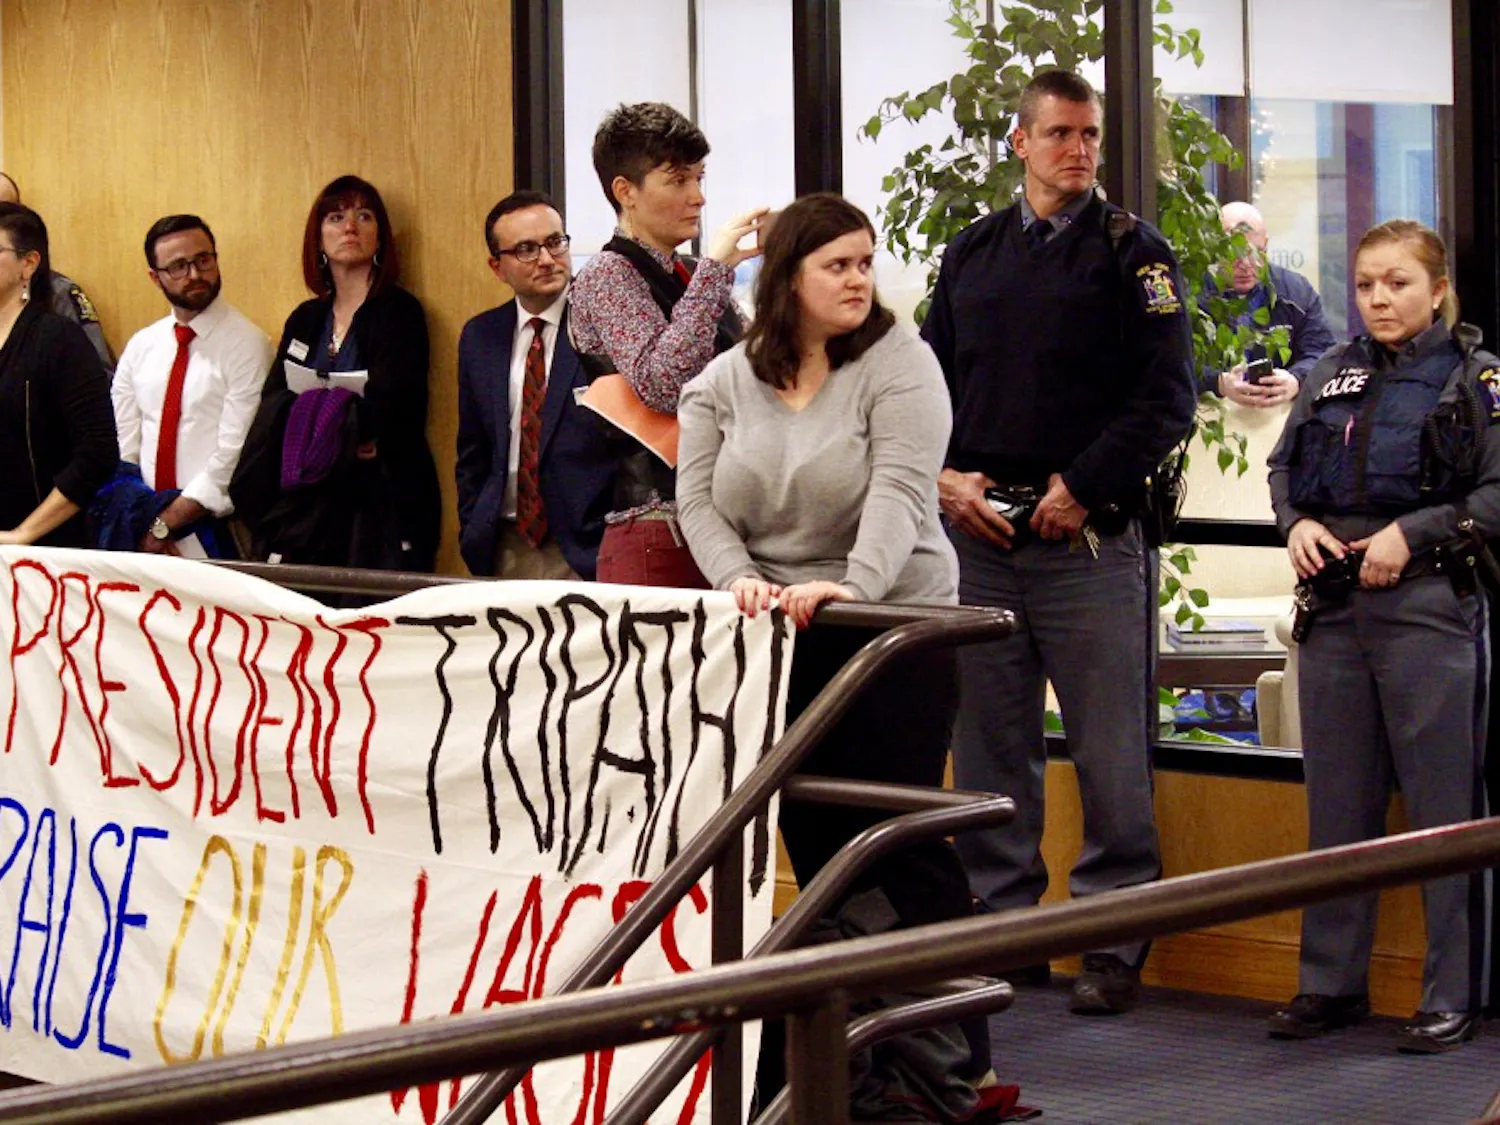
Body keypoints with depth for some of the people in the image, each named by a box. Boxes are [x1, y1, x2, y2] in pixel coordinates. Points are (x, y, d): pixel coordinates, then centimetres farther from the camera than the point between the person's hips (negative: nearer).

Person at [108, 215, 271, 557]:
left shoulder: (246, 344, -7)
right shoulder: (140, 346, 10)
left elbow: (234, 455, -14)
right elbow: (122, 450, 6)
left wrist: (163, 527, -13)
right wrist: (141, 528, -9)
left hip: (213, 539, -4)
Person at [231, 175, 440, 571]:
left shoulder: (400, 313, -3)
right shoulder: (305, 320, 15)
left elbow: (383, 413, -13)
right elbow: (270, 416, 7)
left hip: (380, 507, -5)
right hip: (306, 508, 5)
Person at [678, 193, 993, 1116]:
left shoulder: (897, 363, -6)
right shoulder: (725, 382, 7)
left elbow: (900, 489, -19)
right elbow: (698, 497, 0)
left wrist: (853, 584, -35)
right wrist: (738, 578, -19)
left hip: (893, 628, -4)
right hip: (779, 637, 4)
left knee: (902, 841, -6)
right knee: (815, 839, 8)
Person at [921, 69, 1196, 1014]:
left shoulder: (1133, 254, 2)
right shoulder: (973, 254, 15)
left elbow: (1168, 397, -5)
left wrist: (1086, 488, -11)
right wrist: (945, 477, 0)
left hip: (1090, 537, -4)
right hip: (980, 534, 4)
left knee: (1110, 750, -3)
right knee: (989, 744, 8)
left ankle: (1116, 943, 4)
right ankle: (1000, 926, 17)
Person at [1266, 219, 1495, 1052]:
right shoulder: (1333, 376, 14)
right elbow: (1283, 467, 19)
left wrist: (1413, 533, -16)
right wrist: (1297, 522, -1)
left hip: (1430, 606, -5)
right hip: (1334, 608, 5)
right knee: (1337, 804, 10)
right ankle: (1332, 983, 19)